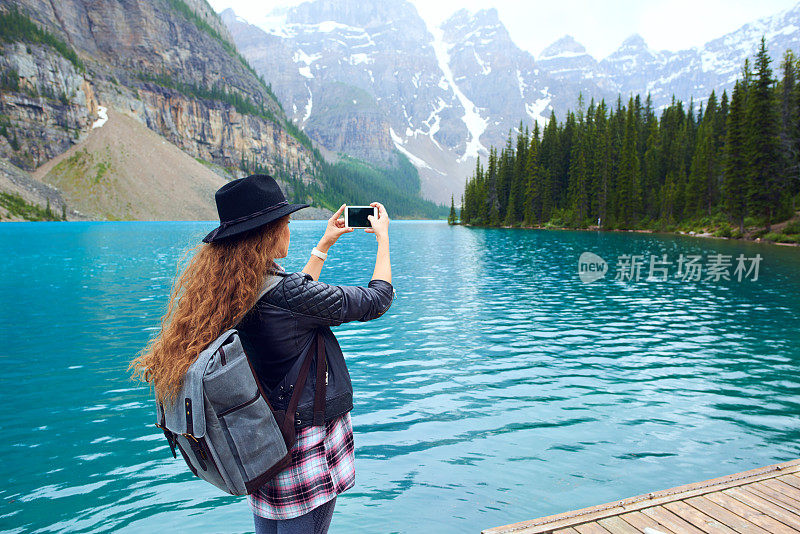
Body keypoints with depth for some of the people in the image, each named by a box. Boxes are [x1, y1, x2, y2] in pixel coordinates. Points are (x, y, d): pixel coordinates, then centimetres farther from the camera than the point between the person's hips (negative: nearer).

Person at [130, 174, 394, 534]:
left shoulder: (223, 293, -4)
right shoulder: (286, 295, -26)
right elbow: (376, 300, -14)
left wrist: (325, 244, 20)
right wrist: (383, 238, 0)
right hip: (307, 448, -7)